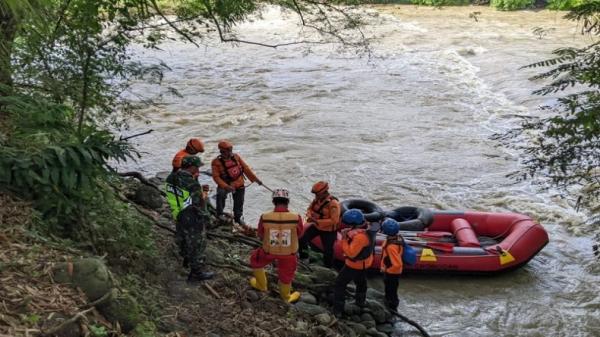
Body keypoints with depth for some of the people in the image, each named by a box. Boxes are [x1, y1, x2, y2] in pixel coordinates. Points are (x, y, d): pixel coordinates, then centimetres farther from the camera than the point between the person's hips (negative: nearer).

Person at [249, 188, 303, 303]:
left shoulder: (264, 218, -25)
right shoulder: (296, 218, -27)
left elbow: (261, 236, -6)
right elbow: (299, 234, -6)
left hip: (269, 251, 0)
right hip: (289, 252, 0)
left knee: (256, 260, 32)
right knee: (286, 274, 26)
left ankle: (261, 285, 50)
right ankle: (286, 297, 50)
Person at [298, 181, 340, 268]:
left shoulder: (333, 203, -28)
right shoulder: (317, 199, -7)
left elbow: (334, 220, -29)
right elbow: (310, 208, 8)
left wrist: (318, 221, -32)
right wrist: (309, 216, -17)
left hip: (328, 230, -6)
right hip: (316, 226, 6)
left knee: (327, 249, 6)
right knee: (302, 240, 3)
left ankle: (328, 266, 29)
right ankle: (303, 259, 24)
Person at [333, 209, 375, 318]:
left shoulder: (360, 236, -38)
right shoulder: (366, 228, -10)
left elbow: (351, 253, -32)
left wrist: (344, 239, -29)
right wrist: (348, 234, -15)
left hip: (354, 265, -9)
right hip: (364, 263, 9)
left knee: (340, 284, 4)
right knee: (361, 282, 30)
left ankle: (338, 309, 6)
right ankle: (360, 301, 52)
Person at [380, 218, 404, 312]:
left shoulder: (391, 246, -38)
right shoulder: (398, 237, -10)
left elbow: (397, 264, -35)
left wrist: (386, 270, -17)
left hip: (392, 272, -9)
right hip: (394, 272, 9)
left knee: (391, 292, 12)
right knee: (389, 290, 28)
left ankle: (391, 310, 30)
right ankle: (390, 307, 47)